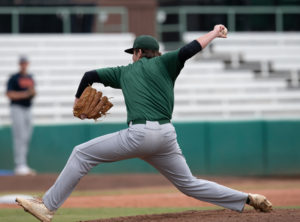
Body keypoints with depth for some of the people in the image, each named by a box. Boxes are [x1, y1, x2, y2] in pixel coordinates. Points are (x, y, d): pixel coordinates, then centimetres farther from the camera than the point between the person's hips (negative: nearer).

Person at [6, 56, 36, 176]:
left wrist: (32, 92, -3)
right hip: (17, 108, -7)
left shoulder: (30, 78, 15)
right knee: (20, 137, -14)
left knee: (27, 138, 7)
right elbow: (9, 94, -13)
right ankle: (20, 166, -18)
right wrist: (24, 94, -20)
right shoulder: (14, 78, -6)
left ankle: (23, 166, 13)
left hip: (28, 109, 7)